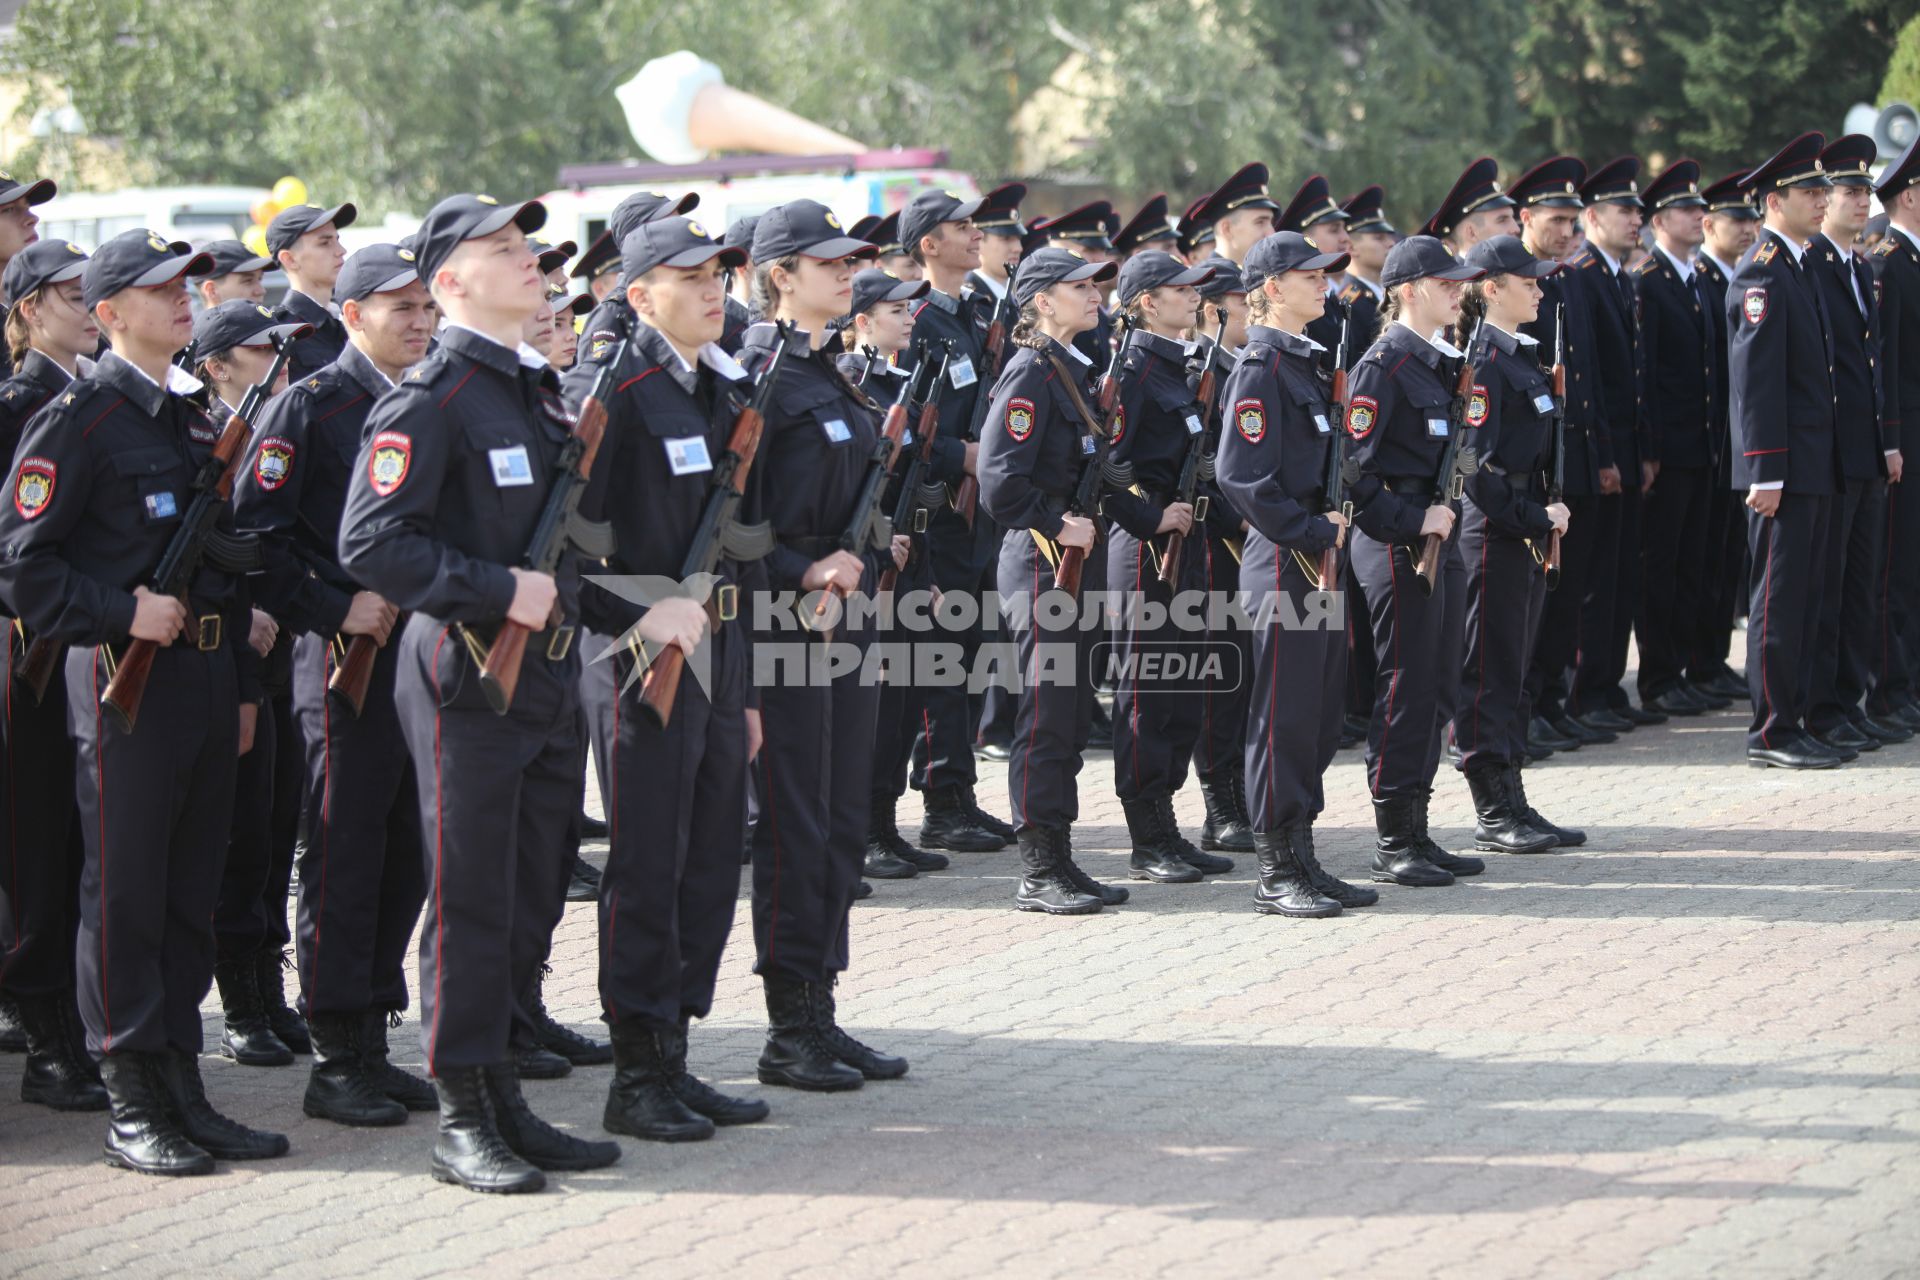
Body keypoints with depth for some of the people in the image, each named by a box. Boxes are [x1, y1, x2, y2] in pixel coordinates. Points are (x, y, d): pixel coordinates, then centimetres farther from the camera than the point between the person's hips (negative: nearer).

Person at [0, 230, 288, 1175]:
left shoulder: (194, 418, 16)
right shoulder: (78, 418, -8)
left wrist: (242, 687, 19)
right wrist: (122, 612, -19)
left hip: (205, 678, 8)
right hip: (125, 677, -8)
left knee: (190, 896, 10)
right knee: (124, 895, -2)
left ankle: (180, 1087, 17)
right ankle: (131, 1106, 3)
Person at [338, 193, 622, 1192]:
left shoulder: (539, 389, 15)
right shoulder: (430, 398, -12)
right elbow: (370, 544, -20)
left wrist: (565, 600, 13)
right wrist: (498, 589, -21)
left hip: (549, 676, 8)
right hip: (467, 679, -8)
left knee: (531, 903, 12)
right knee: (470, 903, -3)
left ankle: (505, 1101, 20)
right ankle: (461, 1121, 3)